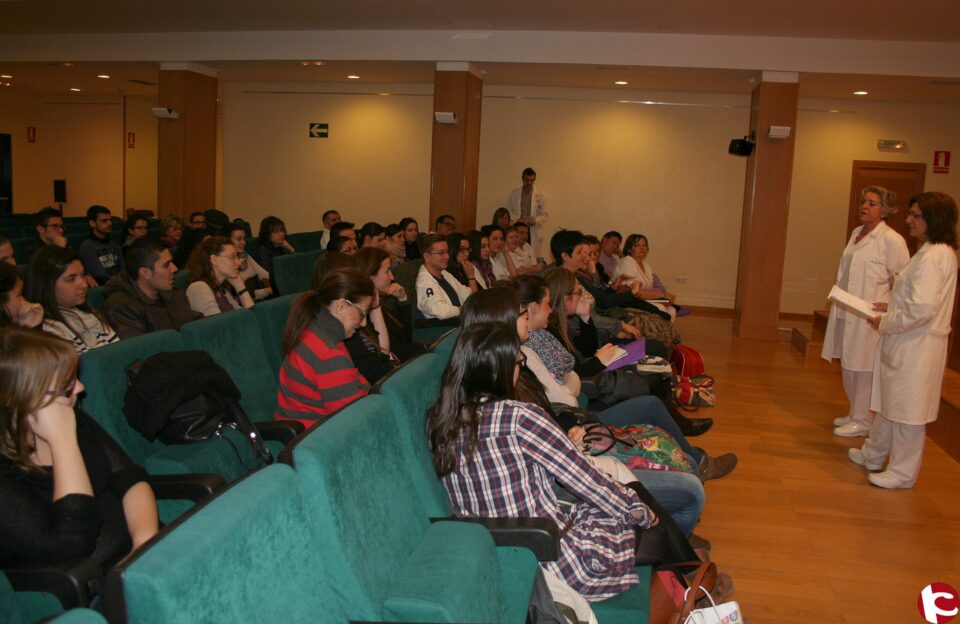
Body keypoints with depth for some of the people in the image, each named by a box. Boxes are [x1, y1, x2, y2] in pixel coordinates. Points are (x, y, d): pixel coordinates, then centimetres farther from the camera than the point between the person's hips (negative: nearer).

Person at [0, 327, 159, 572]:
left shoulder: (74, 420, 4)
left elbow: (131, 480, 4)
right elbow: (71, 545, -23)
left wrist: (145, 541, -16)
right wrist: (63, 440, -22)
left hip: (147, 551, 7)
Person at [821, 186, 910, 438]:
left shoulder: (891, 240, -12)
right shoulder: (856, 233, 12)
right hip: (846, 312, 8)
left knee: (863, 368, -1)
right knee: (847, 367, 16)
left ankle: (862, 421, 12)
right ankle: (855, 413, 32)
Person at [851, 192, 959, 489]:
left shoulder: (933, 257, -21)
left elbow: (923, 309, -26)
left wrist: (886, 323, -13)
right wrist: (891, 307, 11)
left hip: (916, 346, -10)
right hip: (905, 344, 10)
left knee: (907, 410, 3)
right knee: (888, 403, 22)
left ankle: (903, 473, 17)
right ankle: (873, 455, 37)